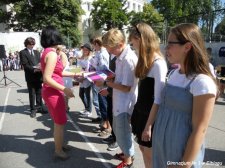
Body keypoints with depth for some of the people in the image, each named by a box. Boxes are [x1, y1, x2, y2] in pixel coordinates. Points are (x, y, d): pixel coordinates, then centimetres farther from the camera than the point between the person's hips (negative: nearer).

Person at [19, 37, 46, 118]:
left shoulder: (37, 52, 16)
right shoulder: (23, 52, -1)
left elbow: (41, 62, 10)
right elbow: (25, 65, -10)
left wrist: (40, 67, -12)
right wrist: (34, 69, -23)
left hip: (38, 76, 5)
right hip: (30, 76, -4)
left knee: (39, 93, 11)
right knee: (32, 94, 4)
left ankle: (39, 107, 24)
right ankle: (33, 109, 15)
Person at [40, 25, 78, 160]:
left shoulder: (49, 52, 9)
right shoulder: (52, 53, -20)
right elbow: (47, 78, -25)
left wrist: (74, 74, 15)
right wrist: (65, 89, -21)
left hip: (53, 92, 9)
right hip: (53, 93, -9)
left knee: (59, 121, 22)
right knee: (60, 122, 5)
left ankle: (59, 145, 38)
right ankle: (58, 151, 21)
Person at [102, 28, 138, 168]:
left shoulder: (128, 59, -25)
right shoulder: (121, 56, 5)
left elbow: (126, 87, -24)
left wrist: (107, 83, -15)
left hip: (125, 104, -9)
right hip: (120, 102, 9)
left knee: (123, 133, 9)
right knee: (118, 130, 24)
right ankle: (126, 152, 47)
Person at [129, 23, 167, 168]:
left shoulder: (158, 64, -22)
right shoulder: (145, 60, 7)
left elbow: (158, 99, -22)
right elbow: (143, 90, 7)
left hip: (150, 115, -8)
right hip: (140, 111, 8)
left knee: (150, 154, 11)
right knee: (142, 148, 21)